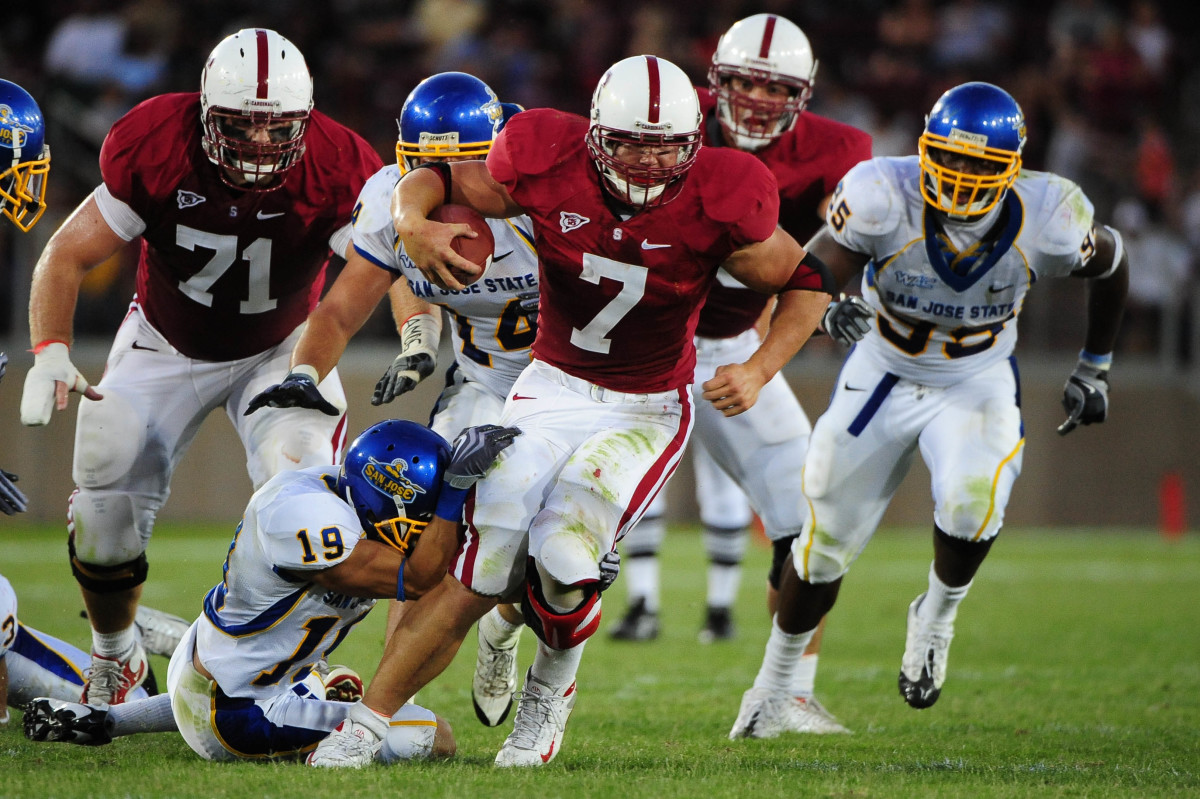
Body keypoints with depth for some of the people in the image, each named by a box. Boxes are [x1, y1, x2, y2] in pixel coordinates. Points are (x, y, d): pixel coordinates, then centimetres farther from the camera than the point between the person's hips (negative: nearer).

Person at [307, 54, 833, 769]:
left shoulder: (715, 204, -18)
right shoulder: (552, 168, -15)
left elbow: (807, 283, -3)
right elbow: (436, 181, -1)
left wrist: (760, 372, -17)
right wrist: (413, 224, -24)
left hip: (648, 409, -1)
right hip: (553, 389, 1)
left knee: (564, 559, -22)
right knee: (480, 574, -11)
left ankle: (552, 690, 11)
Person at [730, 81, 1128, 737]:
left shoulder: (1045, 220, -24)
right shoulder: (886, 197, -28)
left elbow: (1110, 262, -3)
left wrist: (1094, 368, 6)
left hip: (977, 381, 0)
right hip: (886, 371, 0)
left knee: (972, 497, -31)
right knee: (828, 540, 7)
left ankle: (938, 616, 1)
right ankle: (774, 681, 33)